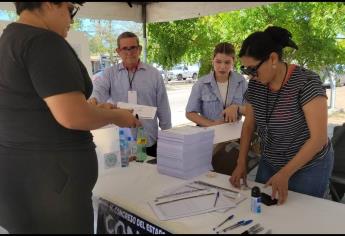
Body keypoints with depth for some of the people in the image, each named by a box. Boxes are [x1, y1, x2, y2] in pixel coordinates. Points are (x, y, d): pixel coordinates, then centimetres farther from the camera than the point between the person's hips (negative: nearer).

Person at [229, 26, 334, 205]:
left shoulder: (306, 82, -23)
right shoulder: (255, 85, -6)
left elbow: (319, 138, -23)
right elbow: (248, 125, 4)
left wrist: (285, 174, -24)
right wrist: (241, 164, -3)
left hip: (308, 168, -5)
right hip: (269, 163, 5)